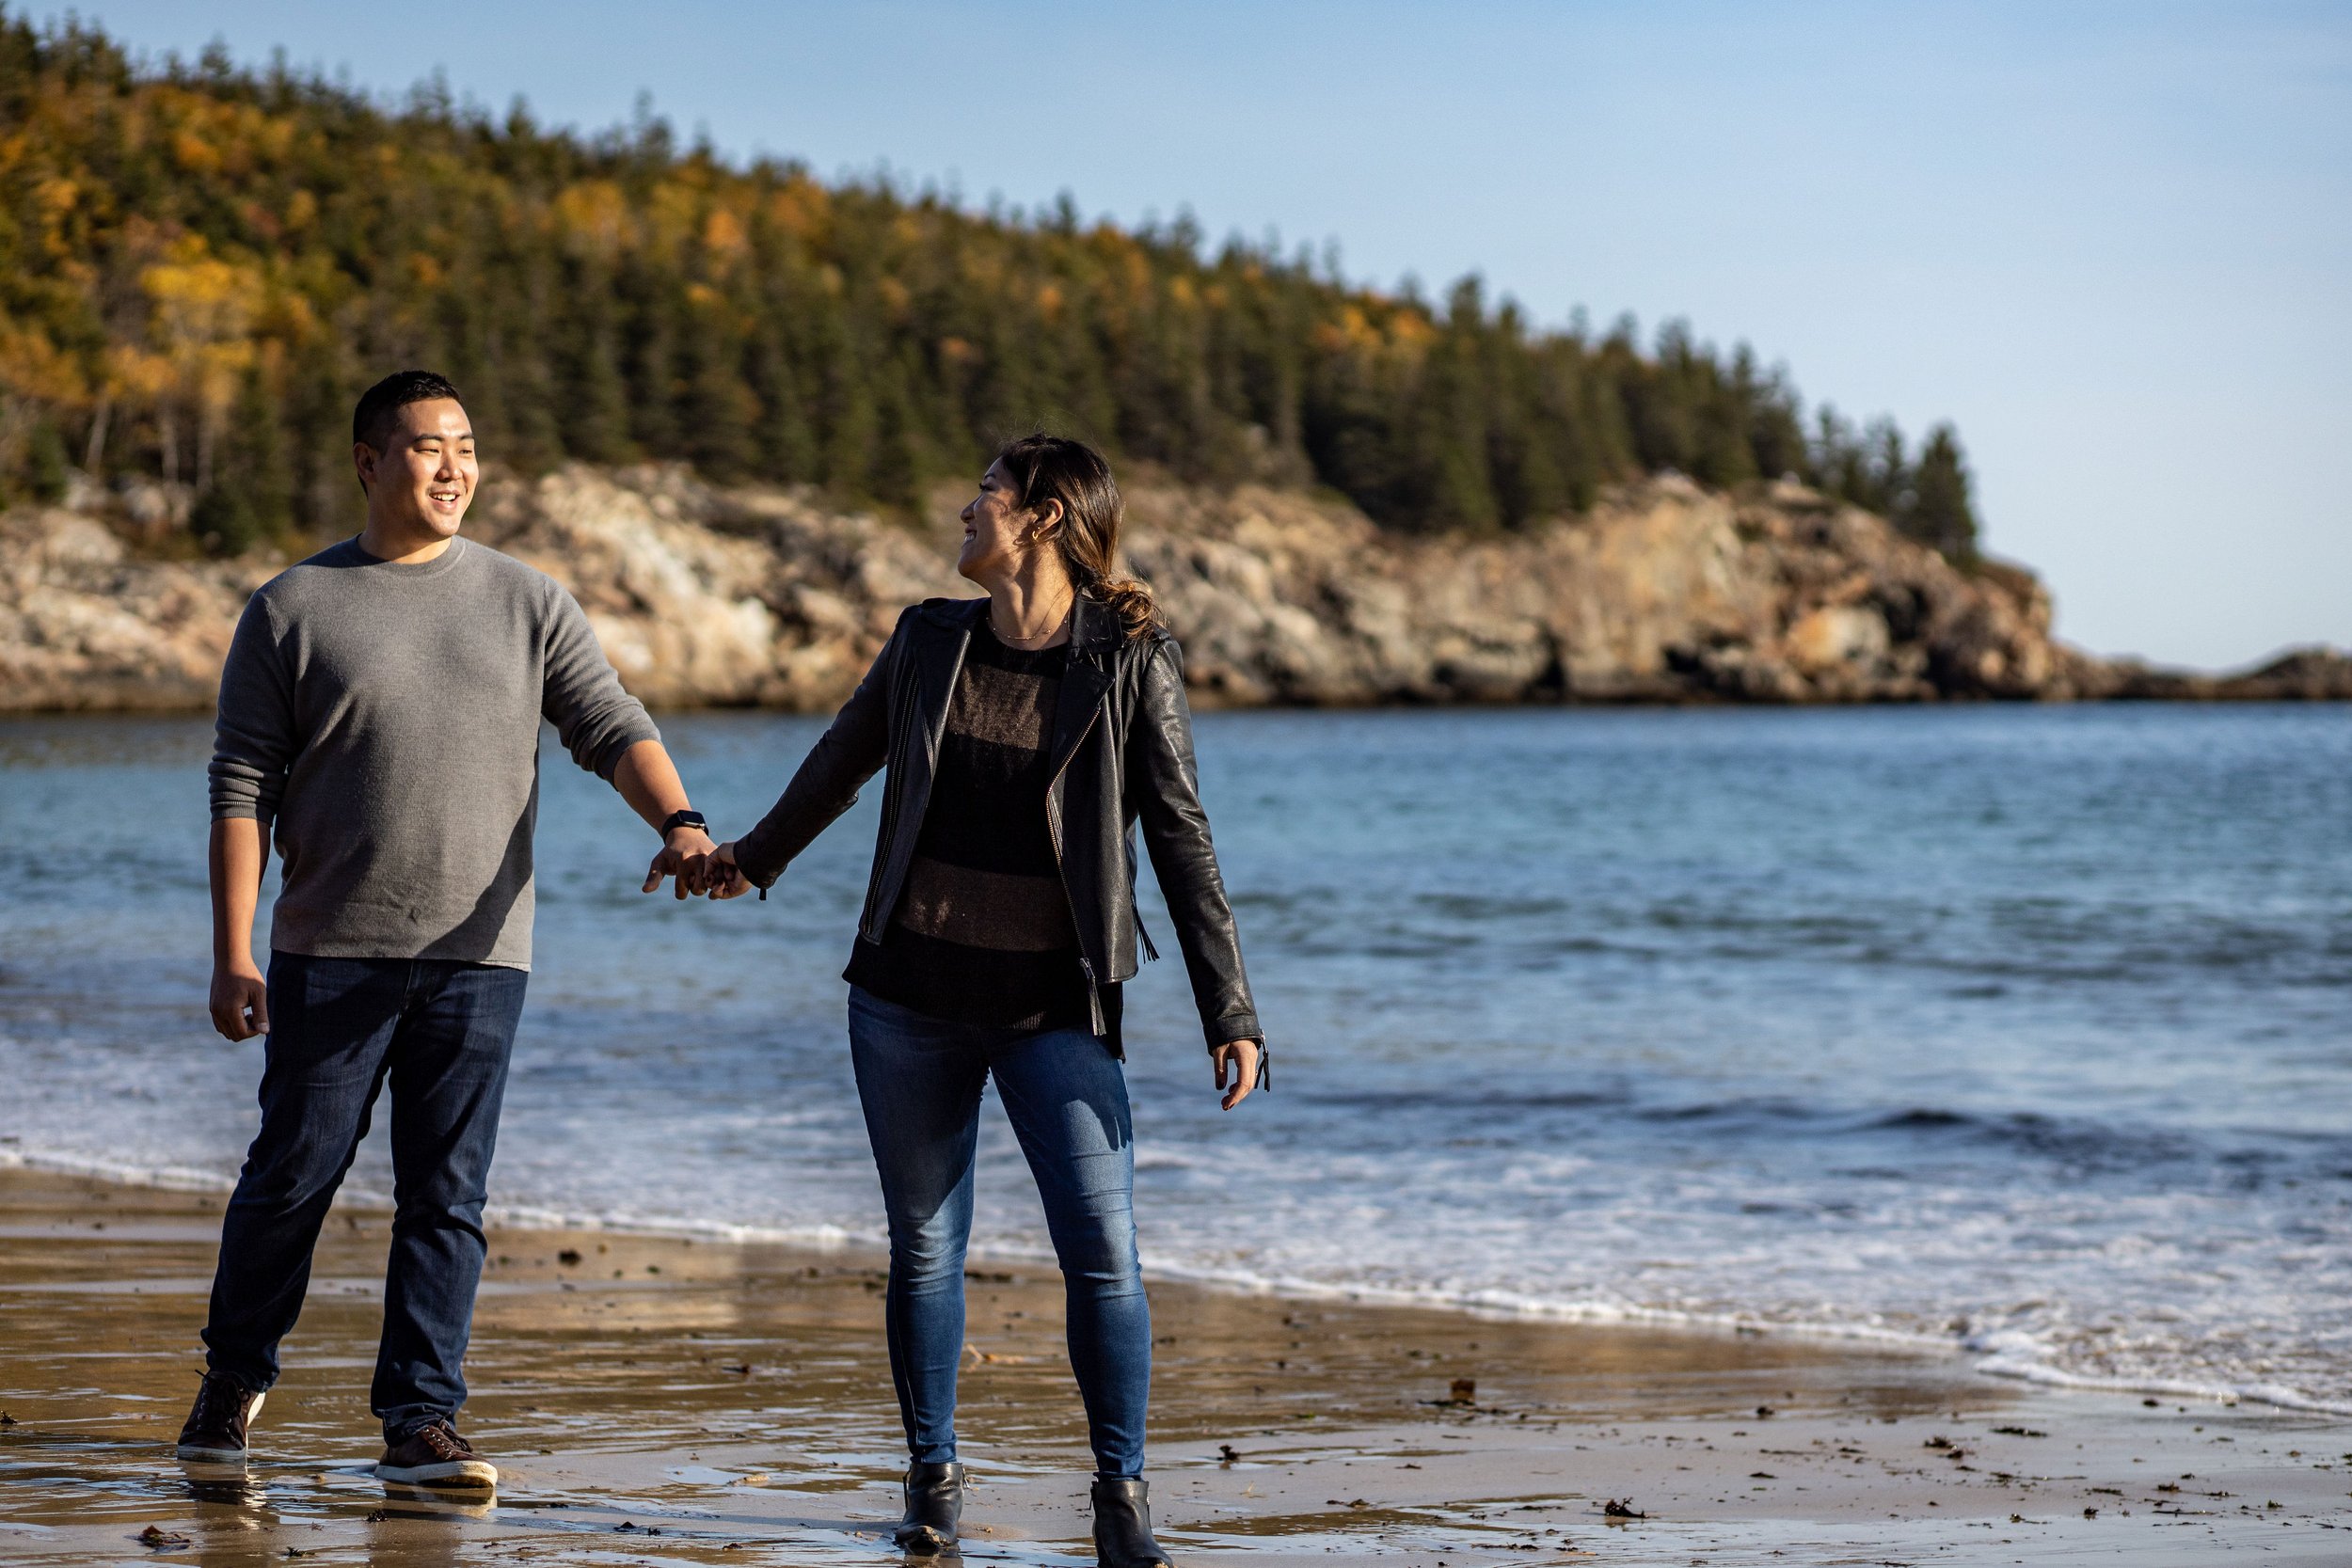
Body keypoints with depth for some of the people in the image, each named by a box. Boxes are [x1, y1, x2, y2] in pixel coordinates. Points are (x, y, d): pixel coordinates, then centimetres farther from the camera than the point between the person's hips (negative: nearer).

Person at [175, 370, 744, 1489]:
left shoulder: (526, 604, 9)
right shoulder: (292, 609, 3)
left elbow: (612, 727, 2)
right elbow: (242, 787, 2)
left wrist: (677, 824, -19)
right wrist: (232, 957, -5)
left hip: (478, 954, 2)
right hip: (332, 951, -2)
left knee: (446, 1197, 1)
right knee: (293, 1174, 3)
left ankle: (420, 1422, 6)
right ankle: (235, 1377, 24)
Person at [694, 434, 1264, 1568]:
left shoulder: (1131, 662, -6)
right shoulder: (929, 640, 4)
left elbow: (1181, 840, -7)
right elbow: (843, 760, 22)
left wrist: (1230, 1013, -11)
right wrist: (752, 858, 36)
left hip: (1056, 1006, -3)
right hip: (909, 996, 3)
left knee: (1103, 1252, -10)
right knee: (925, 1246, 8)